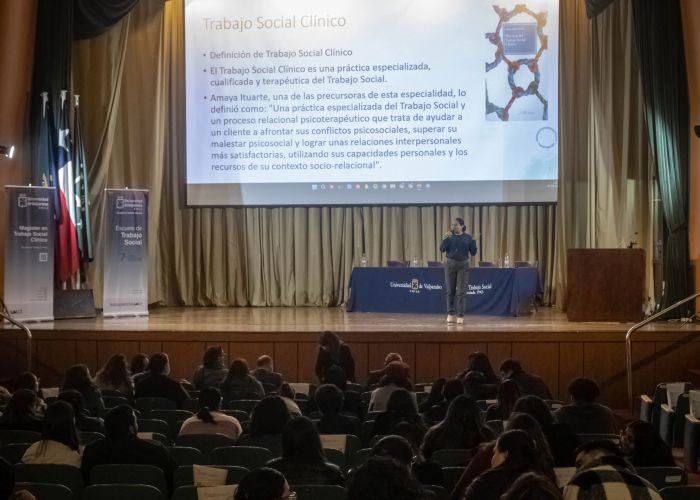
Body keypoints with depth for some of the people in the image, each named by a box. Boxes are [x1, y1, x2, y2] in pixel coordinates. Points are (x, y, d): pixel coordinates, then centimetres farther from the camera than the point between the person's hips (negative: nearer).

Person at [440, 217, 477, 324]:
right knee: (450, 291, 6)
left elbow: (473, 253, -3)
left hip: (463, 265, -1)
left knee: (461, 292, -2)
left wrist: (473, 241, -15)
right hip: (450, 264, 1)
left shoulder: (468, 237, -1)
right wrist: (444, 239, -23)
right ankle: (450, 314, 15)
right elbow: (442, 249, -8)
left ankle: (460, 316, 0)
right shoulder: (449, 236, 0)